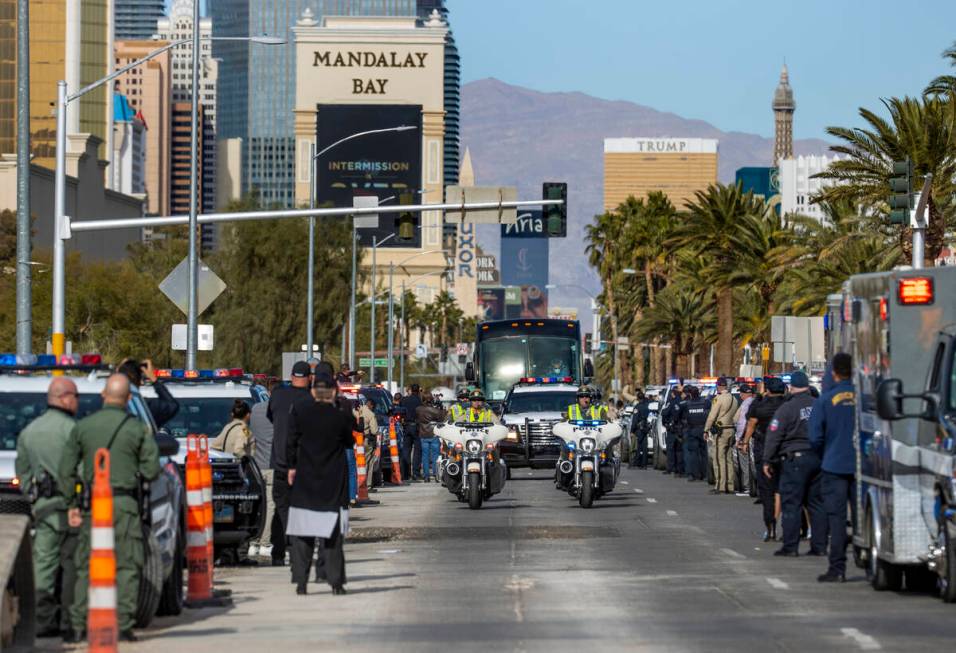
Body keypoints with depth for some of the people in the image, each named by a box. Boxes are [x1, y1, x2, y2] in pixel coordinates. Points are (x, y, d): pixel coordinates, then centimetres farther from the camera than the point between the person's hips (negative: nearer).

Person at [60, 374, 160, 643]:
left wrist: (72, 504, 7)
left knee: (86, 567, 7)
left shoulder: (82, 427, 3)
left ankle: (78, 626, 1)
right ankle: (123, 625, -4)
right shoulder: (138, 429, -2)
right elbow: (152, 469, -2)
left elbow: (67, 469, 2)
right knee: (127, 566, 3)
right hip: (124, 503, -2)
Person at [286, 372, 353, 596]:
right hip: (333, 483, 0)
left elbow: (291, 441, -3)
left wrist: (292, 466, 8)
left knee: (302, 534, 5)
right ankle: (335, 581, 5)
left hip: (304, 479, 0)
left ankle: (301, 581, 0)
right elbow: (350, 443, 4)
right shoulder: (342, 416, -9)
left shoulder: (299, 410, -7)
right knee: (333, 533, 7)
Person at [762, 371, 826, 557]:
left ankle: (790, 546, -3)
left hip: (795, 458, -5)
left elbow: (774, 436, -8)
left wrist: (767, 461, 0)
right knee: (817, 503, 10)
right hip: (819, 458, 5)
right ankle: (819, 546, 10)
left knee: (791, 504, -1)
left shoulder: (786, 409, -8)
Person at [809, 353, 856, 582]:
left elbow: (815, 437, -5)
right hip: (861, 466, 2)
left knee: (836, 517, 1)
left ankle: (837, 568, -2)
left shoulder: (825, 400, -7)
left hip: (834, 467, -2)